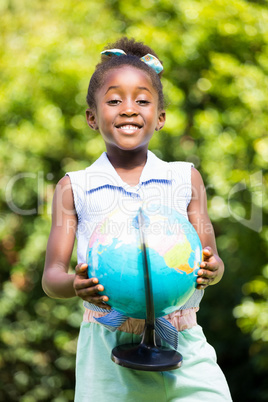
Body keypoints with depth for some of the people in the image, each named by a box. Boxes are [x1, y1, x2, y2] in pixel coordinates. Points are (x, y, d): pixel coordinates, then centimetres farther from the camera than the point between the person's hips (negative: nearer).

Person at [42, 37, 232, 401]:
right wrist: (74, 285, -21)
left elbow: (211, 258, 8)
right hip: (107, 352, -1)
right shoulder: (74, 188, 4)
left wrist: (211, 269, -16)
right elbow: (51, 276, 2)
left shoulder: (186, 179, 8)